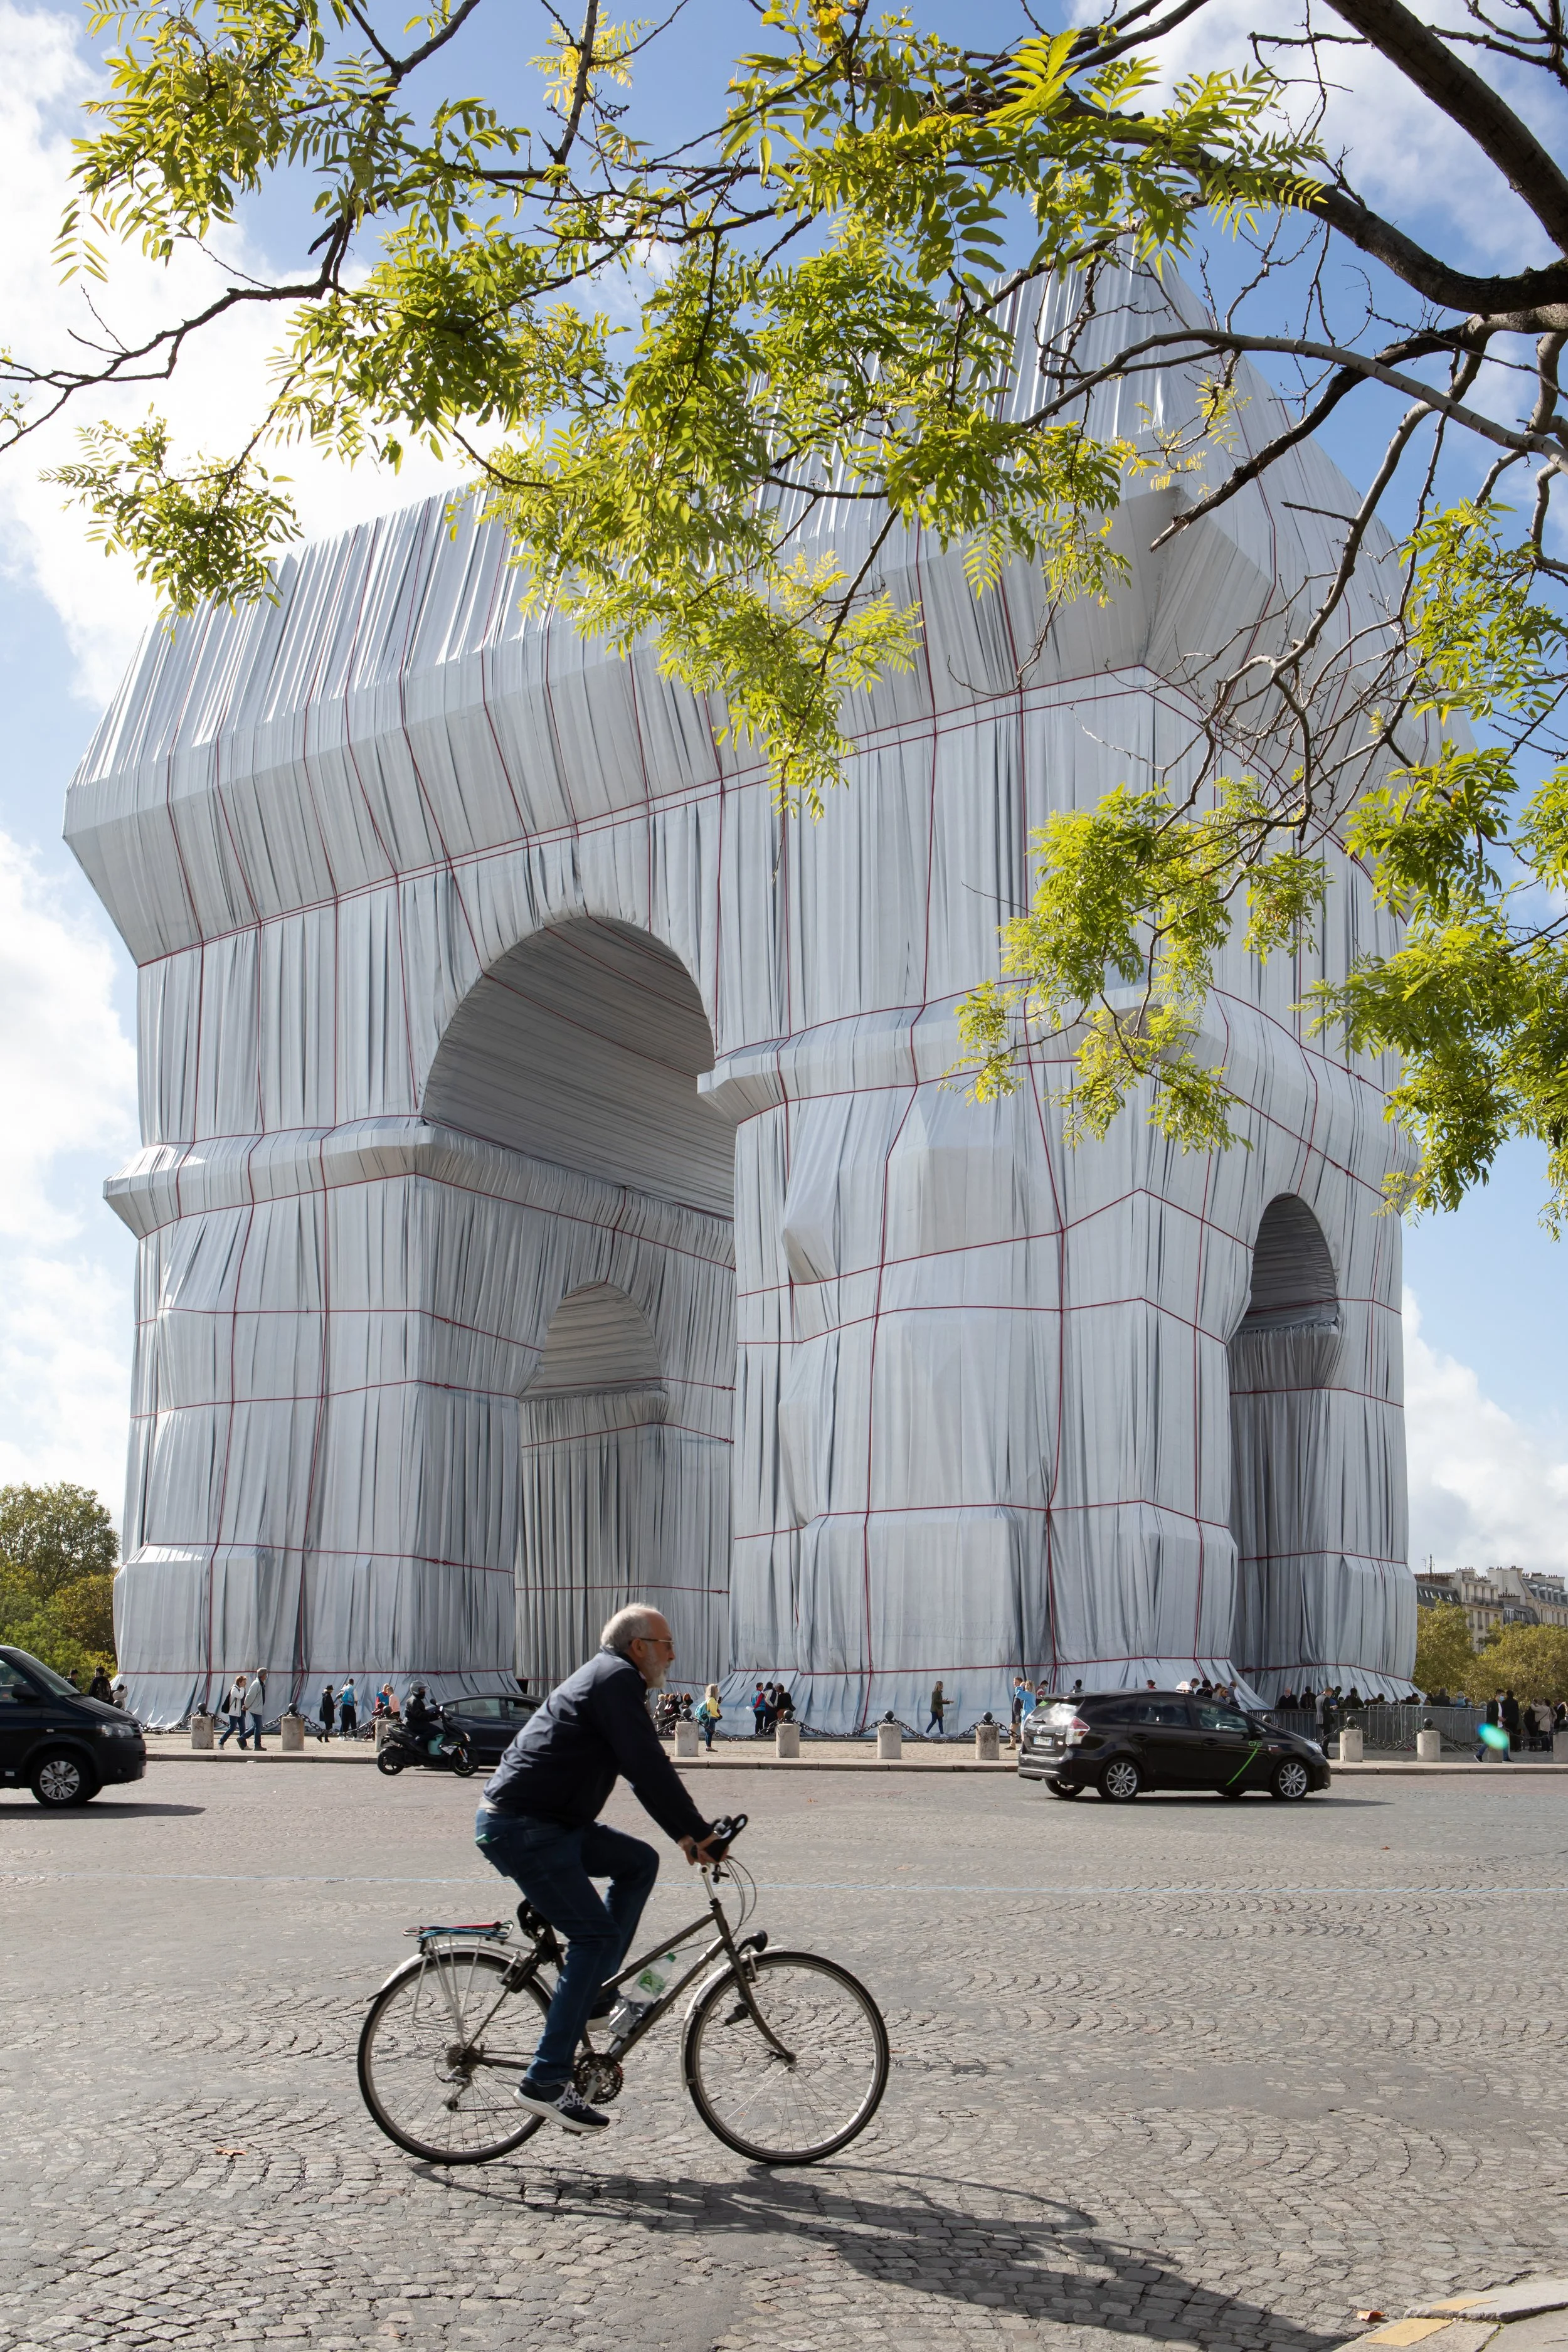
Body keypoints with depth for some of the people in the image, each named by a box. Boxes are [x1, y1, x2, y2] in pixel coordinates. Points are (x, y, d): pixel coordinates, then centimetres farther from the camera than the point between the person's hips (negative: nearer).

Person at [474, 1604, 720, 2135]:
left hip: (550, 1824, 10)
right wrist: (701, 1832, -12)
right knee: (596, 1935, -12)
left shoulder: (607, 1678, 21)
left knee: (638, 1862, 13)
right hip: (522, 1829, -10)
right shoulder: (616, 1679, -11)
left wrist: (684, 1836, 22)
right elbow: (649, 1768, -18)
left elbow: (644, 1770, 26)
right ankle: (545, 2081, -11)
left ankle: (596, 1994, 15)